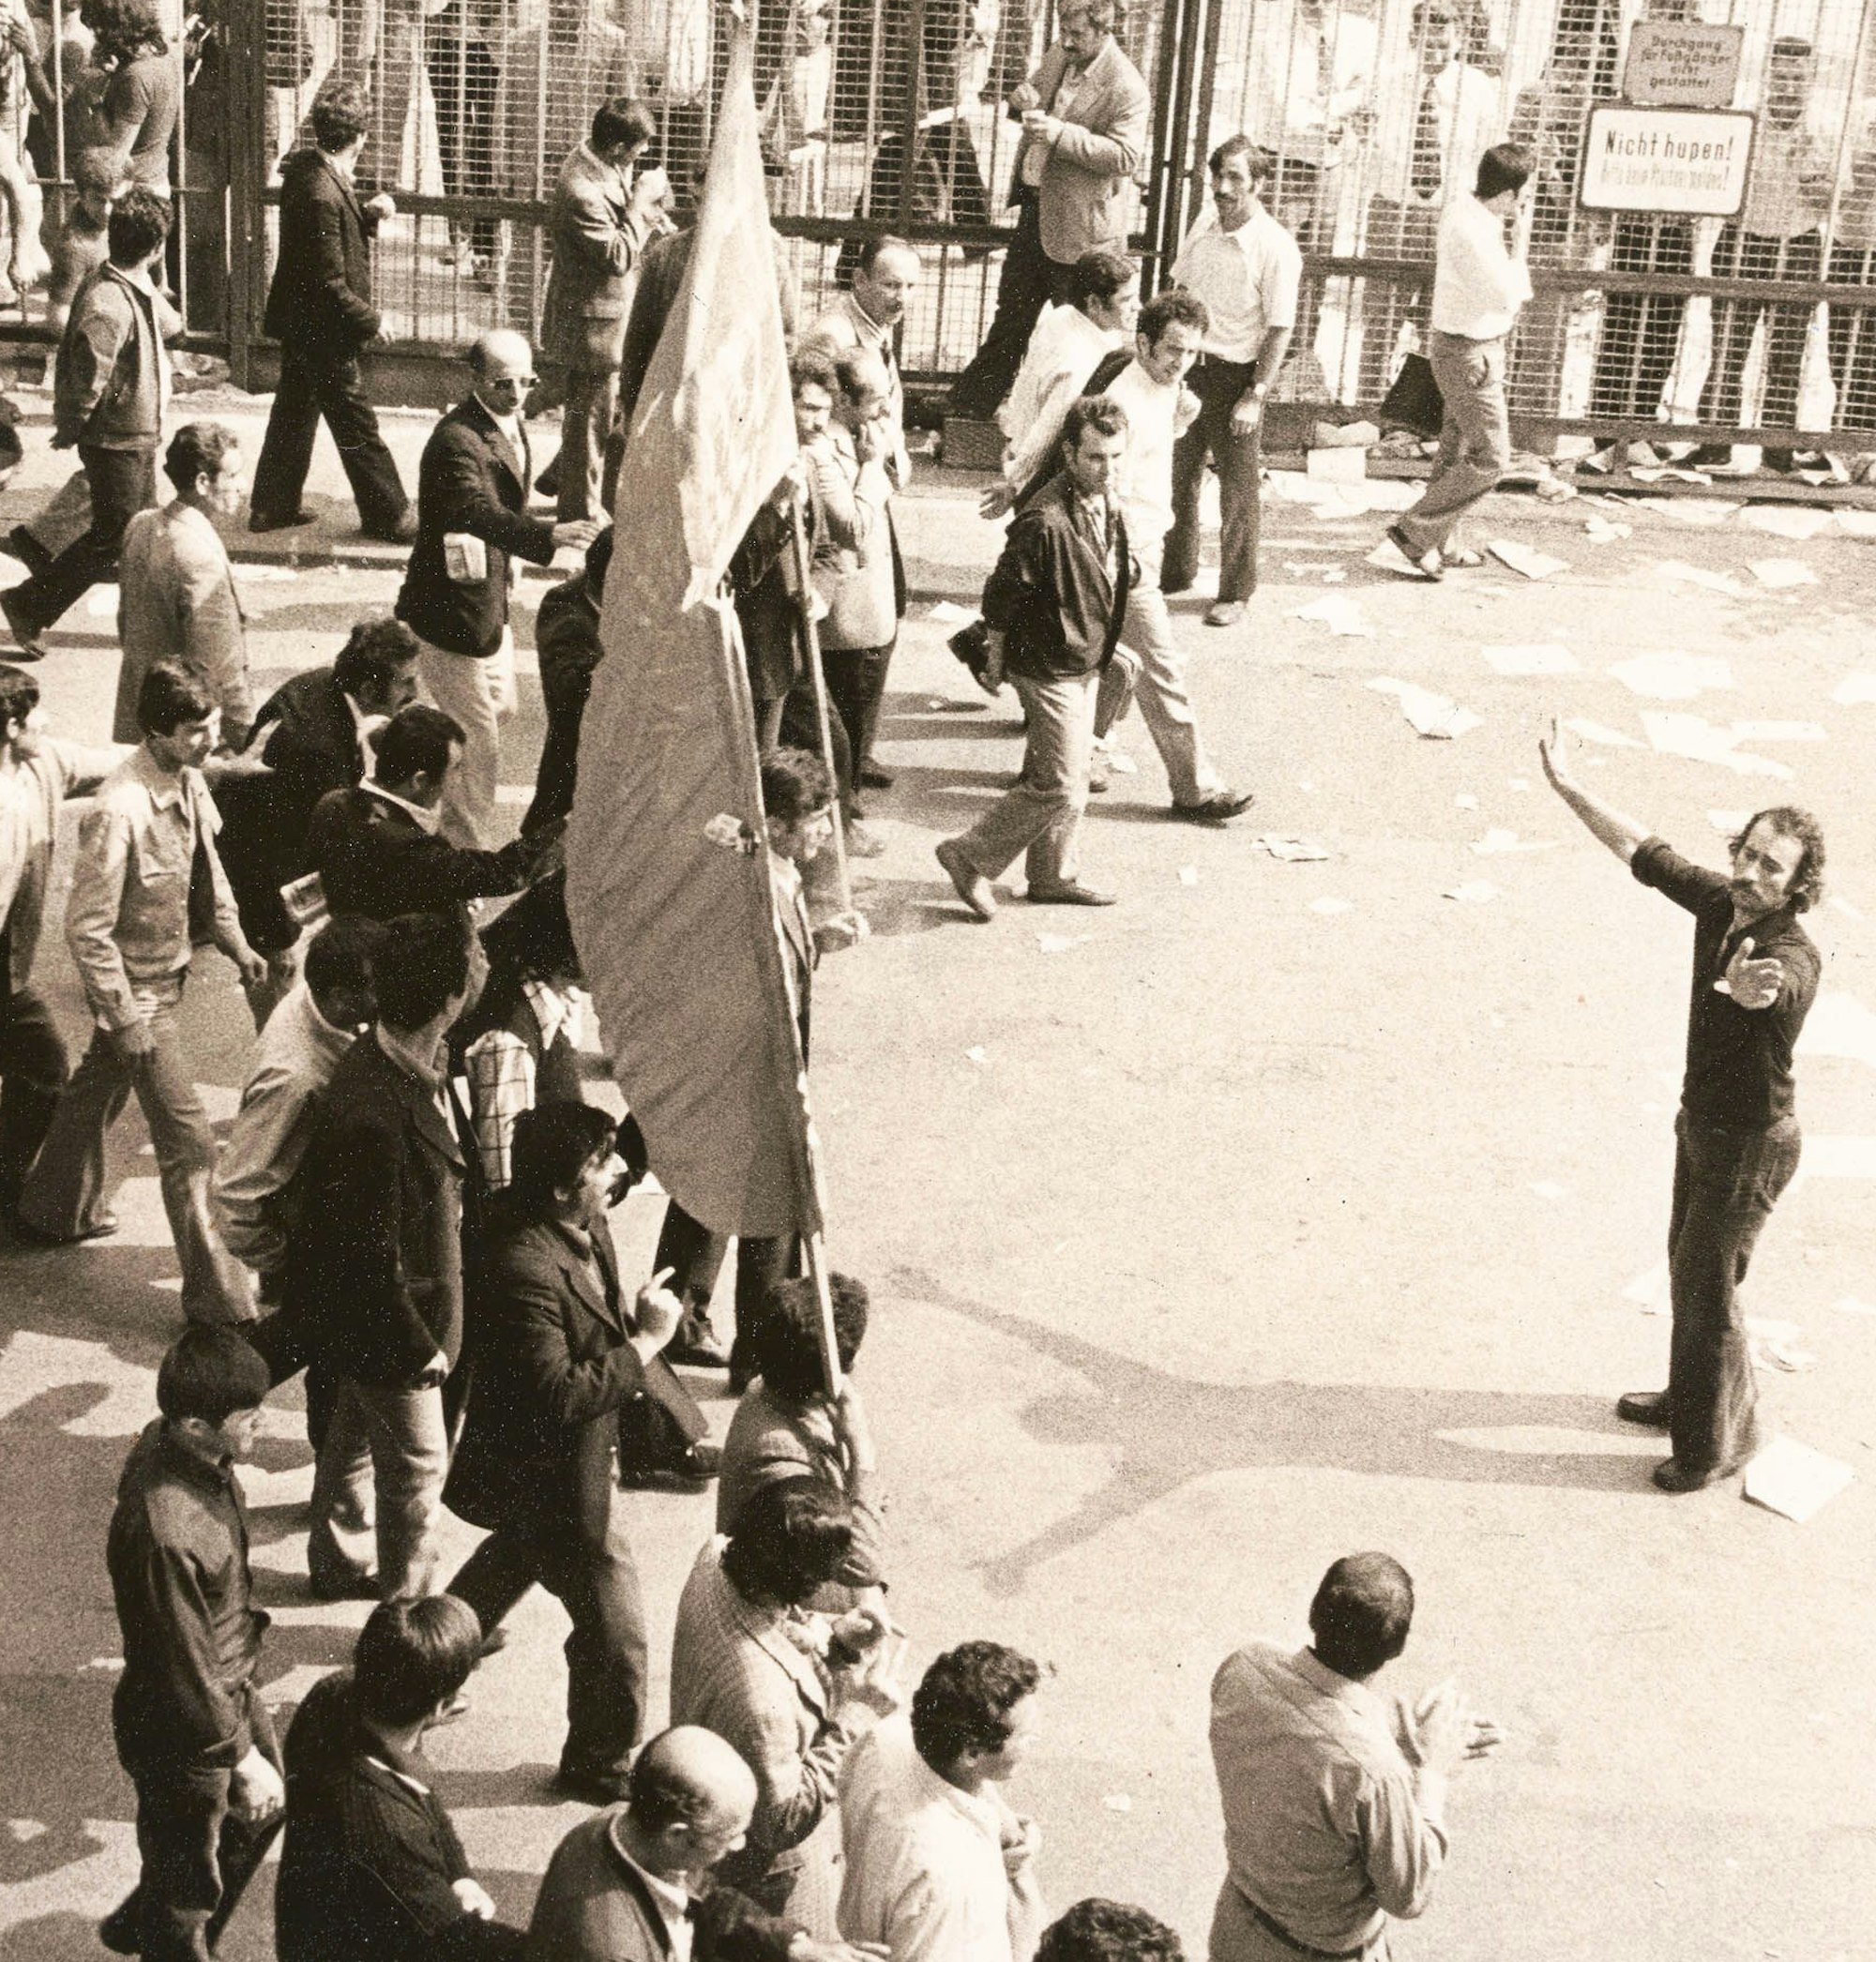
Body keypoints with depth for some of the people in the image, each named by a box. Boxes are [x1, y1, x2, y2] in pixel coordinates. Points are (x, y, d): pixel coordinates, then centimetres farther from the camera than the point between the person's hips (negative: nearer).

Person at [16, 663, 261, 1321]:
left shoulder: (187, 779, -5)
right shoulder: (119, 812, -31)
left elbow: (205, 863, 15)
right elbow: (87, 929, -25)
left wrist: (235, 941, 11)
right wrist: (125, 1019, -22)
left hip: (169, 970, 9)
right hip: (137, 990, -9)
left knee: (100, 1089, 29)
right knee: (188, 1142, -6)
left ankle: (55, 1210, 52)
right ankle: (215, 1296, 1)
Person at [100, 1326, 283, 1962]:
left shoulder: (174, 1442, -13)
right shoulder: (164, 1533, -40)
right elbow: (185, 1673, -28)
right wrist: (242, 1756, -17)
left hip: (232, 1688, 9)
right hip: (184, 1731, -9)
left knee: (260, 1814, 31)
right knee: (188, 1883, 16)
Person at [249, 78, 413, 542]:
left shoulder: (305, 169, 0)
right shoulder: (322, 194, -28)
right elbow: (330, 285, -25)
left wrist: (369, 212, -2)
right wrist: (370, 320, -14)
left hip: (299, 326, 10)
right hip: (324, 332, -10)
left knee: (294, 414, 19)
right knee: (357, 427, 2)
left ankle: (272, 506, 29)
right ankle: (389, 516, 12)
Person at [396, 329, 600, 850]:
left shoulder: (511, 425, 6)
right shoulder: (456, 440, -25)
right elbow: (480, 514, -42)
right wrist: (549, 535, -56)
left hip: (490, 604, 10)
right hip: (450, 610, -10)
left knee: (500, 708, 27)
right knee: (479, 744, -4)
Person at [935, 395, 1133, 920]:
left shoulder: (1106, 503, 1)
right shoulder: (1046, 521, -28)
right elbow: (1001, 595, -19)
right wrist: (997, 663, -7)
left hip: (1085, 664, 9)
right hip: (1050, 668, -9)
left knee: (1069, 778, 18)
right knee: (1059, 785, -6)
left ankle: (1053, 876, 32)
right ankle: (970, 857, 7)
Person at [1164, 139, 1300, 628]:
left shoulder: (1276, 248, -15)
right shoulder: (1204, 225, 3)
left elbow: (1280, 330, -14)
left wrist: (1255, 396, -16)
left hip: (1236, 373, -6)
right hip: (1189, 366, 6)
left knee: (1238, 488, 4)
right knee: (1177, 476, 14)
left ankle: (1235, 593, 15)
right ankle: (1175, 573, 31)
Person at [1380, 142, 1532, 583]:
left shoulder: (1466, 213, 5)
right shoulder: (1470, 229, -26)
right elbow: (1507, 295, -27)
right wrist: (1517, 262, -10)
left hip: (1477, 347, 10)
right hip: (1470, 356, -10)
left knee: (1457, 451, 18)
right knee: (1491, 457, -5)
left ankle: (1436, 544, 29)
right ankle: (1414, 531, 0)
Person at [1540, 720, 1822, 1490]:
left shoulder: (1792, 956, -31)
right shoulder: (1721, 904, -8)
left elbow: (1769, 991, -55)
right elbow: (1647, 855, 4)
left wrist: (1747, 987, -79)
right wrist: (1569, 787, 3)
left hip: (1750, 1143, -8)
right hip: (1702, 1123, 8)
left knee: (1706, 1287, 0)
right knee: (1689, 1266, 24)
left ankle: (1718, 1441, 20)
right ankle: (1691, 1396, 46)